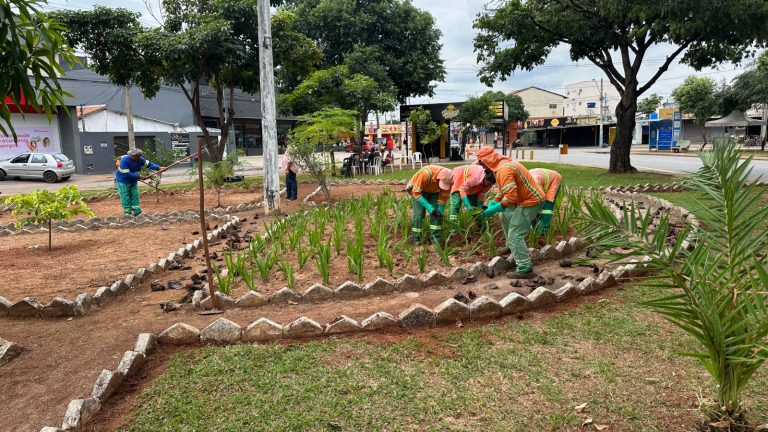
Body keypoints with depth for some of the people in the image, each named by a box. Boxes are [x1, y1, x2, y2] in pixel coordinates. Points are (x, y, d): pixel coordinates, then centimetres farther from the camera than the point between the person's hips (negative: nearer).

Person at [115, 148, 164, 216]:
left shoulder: (140, 159, -13)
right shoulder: (124, 160, -29)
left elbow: (149, 164, -9)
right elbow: (127, 174, -31)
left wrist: (159, 168, -24)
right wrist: (139, 176, -32)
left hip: (133, 180, 6)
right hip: (123, 181, -6)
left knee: (135, 195, 7)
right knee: (125, 197, -4)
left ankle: (137, 211, 12)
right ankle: (127, 212, 3)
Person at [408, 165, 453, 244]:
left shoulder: (448, 179, -27)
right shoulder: (426, 174, -41)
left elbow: (444, 196, -10)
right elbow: (416, 192, -32)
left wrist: (440, 209, -20)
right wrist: (428, 206, -36)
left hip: (434, 191, 4)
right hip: (418, 189, -4)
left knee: (437, 213, -8)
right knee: (419, 213, -13)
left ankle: (436, 238, -1)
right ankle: (415, 239, -3)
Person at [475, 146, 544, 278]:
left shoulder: (503, 170, -25)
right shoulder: (503, 164, 9)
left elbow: (511, 197, -31)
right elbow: (503, 190, 18)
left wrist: (494, 209, -22)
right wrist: (492, 203, 8)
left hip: (530, 201, -11)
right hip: (528, 197, 11)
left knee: (515, 235, -9)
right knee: (505, 215, 27)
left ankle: (525, 269, -5)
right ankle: (511, 247, 39)